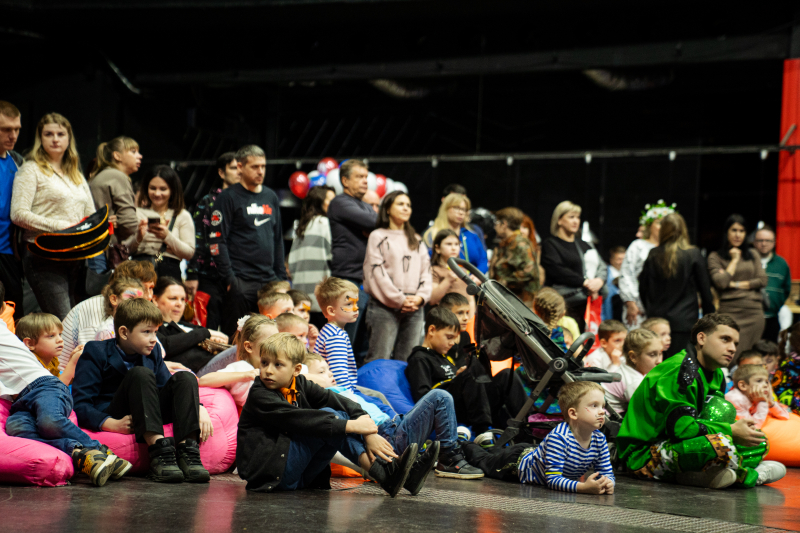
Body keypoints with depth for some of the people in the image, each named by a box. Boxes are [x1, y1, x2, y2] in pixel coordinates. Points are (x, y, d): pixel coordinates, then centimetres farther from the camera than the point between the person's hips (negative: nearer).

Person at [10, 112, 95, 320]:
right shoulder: (31, 170, 1)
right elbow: (19, 214, -10)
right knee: (63, 324, -17)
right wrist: (59, 226, -16)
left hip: (75, 259, 7)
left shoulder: (76, 175, 22)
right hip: (45, 258, -7)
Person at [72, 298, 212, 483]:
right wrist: (111, 424, -27)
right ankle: (158, 449, -45)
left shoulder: (153, 352, 15)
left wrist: (199, 409, -5)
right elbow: (80, 404, -10)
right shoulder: (96, 353, -4)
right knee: (140, 374, -30)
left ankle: (188, 451, -36)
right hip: (111, 418, -5)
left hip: (150, 416, 5)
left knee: (185, 378, -17)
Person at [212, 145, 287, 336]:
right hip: (241, 280, -5)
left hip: (269, 279, 5)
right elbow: (217, 240, -7)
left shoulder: (271, 197, 16)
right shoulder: (229, 197, -2)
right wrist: (229, 277, -14)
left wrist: (281, 276, 14)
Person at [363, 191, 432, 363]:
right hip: (385, 305, -5)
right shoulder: (378, 237, 3)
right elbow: (377, 272, -6)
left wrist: (420, 297, -4)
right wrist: (399, 300, -11)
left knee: (407, 361, 3)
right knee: (379, 360, -11)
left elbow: (426, 271, 15)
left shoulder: (416, 240, 22)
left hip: (415, 308, 5)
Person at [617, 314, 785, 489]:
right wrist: (730, 431, -20)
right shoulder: (679, 370, -18)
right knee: (721, 444, -34)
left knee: (758, 443, 10)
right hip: (644, 453, -10)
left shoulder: (715, 375, 13)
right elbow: (679, 426, -26)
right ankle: (751, 475, -3)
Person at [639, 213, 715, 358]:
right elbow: (705, 291, -1)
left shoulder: (653, 256, 2)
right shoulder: (693, 255, -5)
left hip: (656, 319, 3)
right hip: (684, 322, -3)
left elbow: (643, 289, 10)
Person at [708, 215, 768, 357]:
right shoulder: (715, 257, 4)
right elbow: (721, 282, -10)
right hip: (730, 312, -3)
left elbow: (763, 281, 5)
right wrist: (734, 260, -1)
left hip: (754, 312, 3)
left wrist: (735, 284, -2)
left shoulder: (753, 254, 14)